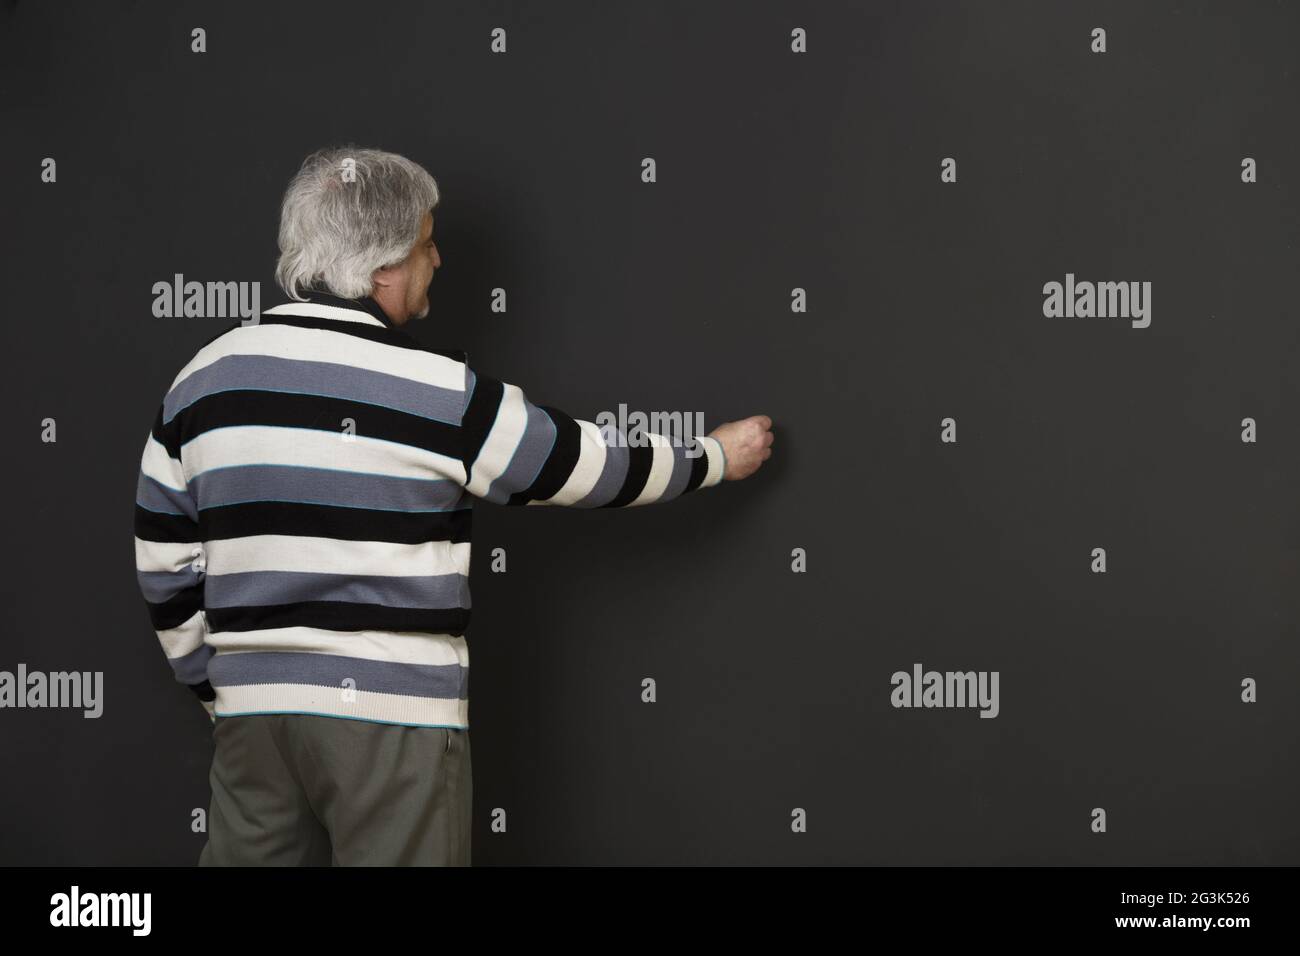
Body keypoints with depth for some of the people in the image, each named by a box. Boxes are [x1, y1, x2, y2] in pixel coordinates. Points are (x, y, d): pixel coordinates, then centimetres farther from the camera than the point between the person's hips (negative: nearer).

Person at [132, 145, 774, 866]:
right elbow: (593, 467, 1)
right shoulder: (437, 394, -10)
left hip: (251, 709, 5)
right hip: (392, 713, -5)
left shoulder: (201, 380, 5)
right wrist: (716, 456, 18)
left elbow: (164, 564, 10)